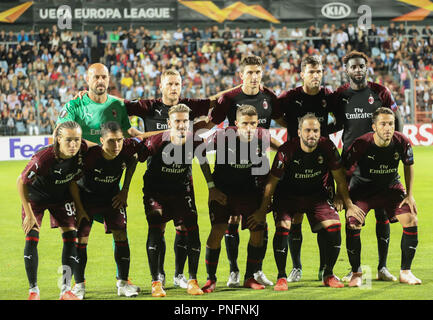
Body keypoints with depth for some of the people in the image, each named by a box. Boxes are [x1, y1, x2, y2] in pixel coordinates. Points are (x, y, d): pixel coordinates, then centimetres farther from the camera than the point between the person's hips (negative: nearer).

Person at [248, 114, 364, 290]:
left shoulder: (328, 147, -16)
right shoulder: (287, 150, -22)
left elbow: (340, 178, -3)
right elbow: (272, 181, -12)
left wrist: (349, 205, -1)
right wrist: (262, 211, -9)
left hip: (317, 194, 2)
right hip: (287, 194, -2)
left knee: (334, 225, -16)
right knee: (282, 227, -25)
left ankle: (328, 274, 4)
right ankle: (281, 277, -10)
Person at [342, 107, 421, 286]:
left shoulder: (402, 142, -19)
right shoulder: (361, 144, -27)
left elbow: (408, 165, 2)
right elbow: (343, 168, -12)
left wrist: (409, 195, -1)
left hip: (391, 187, 3)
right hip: (362, 188, -3)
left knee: (411, 220, -12)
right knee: (352, 224, -21)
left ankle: (405, 272, 3)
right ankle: (356, 273, -3)